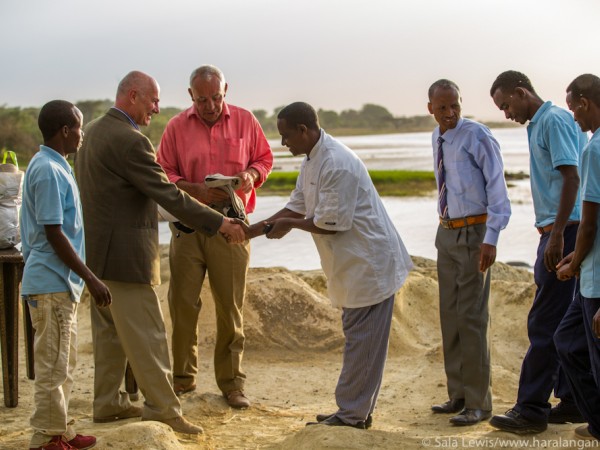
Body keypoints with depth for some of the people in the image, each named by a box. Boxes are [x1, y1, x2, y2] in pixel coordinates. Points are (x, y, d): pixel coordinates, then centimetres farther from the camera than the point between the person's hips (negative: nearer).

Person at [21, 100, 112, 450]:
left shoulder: (54, 166, 12)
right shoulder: (48, 171, -18)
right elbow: (54, 233, -21)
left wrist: (83, 276, 20)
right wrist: (91, 278, -20)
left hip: (61, 282, 10)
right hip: (52, 283, -10)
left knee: (64, 363, 16)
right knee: (52, 365, -1)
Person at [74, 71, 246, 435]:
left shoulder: (93, 131, 10)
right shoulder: (129, 140, -20)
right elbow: (169, 196, -21)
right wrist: (219, 223, -15)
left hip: (98, 252, 10)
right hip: (125, 254, -10)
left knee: (110, 332, 18)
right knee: (147, 335, -2)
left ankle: (108, 403, 27)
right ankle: (163, 410, 5)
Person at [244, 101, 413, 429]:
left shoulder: (336, 164, -24)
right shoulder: (312, 160, 9)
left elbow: (332, 223, -23)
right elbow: (297, 206, 15)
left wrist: (289, 224, -10)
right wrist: (256, 229, 8)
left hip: (368, 263, -10)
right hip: (355, 265, 11)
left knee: (362, 342, -2)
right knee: (359, 340, 16)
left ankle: (351, 415, 6)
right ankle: (358, 411, 24)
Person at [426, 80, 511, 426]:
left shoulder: (477, 137, -14)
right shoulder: (438, 138, 9)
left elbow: (498, 189, -16)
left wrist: (490, 239, -23)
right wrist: (448, 229, 16)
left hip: (474, 233, -8)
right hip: (447, 232, 8)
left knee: (472, 316, -7)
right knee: (450, 316, 12)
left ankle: (479, 403, 3)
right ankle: (459, 395, 24)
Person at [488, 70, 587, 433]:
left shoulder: (553, 120, -11)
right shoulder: (540, 124, 18)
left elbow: (572, 177, -20)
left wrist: (556, 236, -23)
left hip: (564, 230, -10)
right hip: (559, 230, 10)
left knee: (545, 322, -7)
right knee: (566, 322, 13)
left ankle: (532, 409, -2)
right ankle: (574, 400, 19)